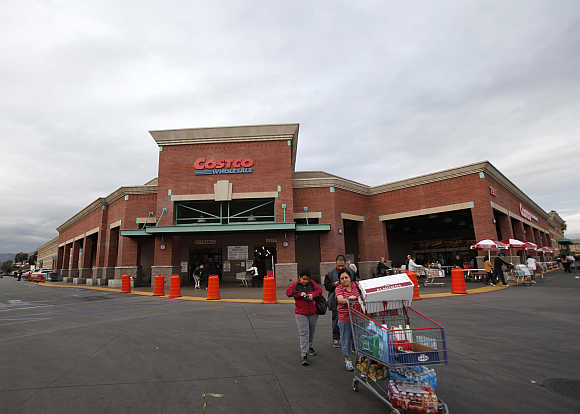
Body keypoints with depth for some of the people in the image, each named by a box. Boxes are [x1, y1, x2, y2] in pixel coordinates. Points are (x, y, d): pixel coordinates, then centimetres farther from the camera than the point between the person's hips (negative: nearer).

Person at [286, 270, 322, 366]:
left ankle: (309, 347, 43)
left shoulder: (312, 283, 4)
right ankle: (304, 355, -5)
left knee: (311, 331, 19)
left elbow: (319, 290, -4)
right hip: (300, 313, -3)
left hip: (313, 312, 3)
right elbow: (288, 292, -15)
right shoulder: (295, 284, -4)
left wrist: (313, 294, -23)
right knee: (303, 333, -8)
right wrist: (300, 294, -24)